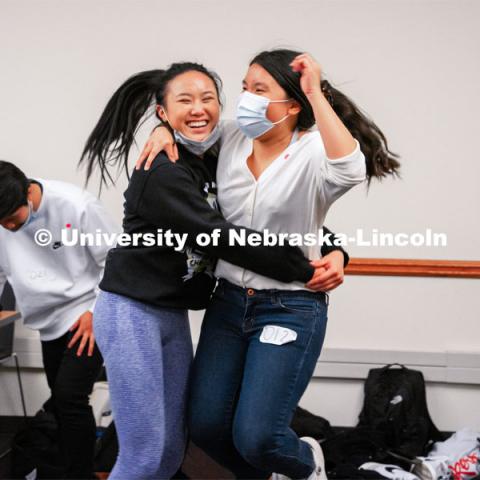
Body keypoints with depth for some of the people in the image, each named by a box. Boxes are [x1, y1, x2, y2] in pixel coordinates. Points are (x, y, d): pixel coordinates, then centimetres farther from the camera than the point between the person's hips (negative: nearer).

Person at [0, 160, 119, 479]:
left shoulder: (76, 206, -22)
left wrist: (97, 311, -16)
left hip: (89, 317, -6)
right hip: (51, 323, 6)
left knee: (70, 396, -18)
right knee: (61, 403, 13)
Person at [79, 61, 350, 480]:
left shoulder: (217, 164, 7)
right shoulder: (163, 174, -18)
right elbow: (220, 238, -23)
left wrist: (334, 249, -9)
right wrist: (304, 269, -20)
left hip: (174, 315, 8)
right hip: (131, 313, -8)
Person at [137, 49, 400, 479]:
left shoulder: (315, 151, -14)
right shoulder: (231, 139, 2)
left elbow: (350, 171, -38)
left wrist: (316, 94, -35)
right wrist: (164, 130, -1)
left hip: (291, 309, -6)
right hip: (229, 300, 6)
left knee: (254, 438, -10)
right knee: (205, 426, 6)